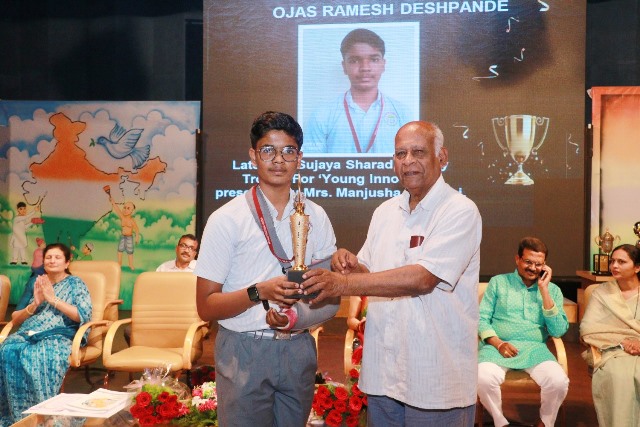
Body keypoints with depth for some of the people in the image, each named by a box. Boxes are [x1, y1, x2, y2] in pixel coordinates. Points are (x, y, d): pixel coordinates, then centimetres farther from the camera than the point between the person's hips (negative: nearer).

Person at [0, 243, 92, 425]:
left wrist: (53, 299, -9)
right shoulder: (34, 282, 20)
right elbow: (15, 319, 17)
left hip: (58, 337, -4)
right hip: (28, 334, 4)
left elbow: (83, 316, -8)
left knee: (38, 357, -36)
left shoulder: (75, 284, 8)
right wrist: (35, 303, -2)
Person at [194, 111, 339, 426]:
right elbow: (206, 307, -6)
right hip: (244, 353, -3)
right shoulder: (227, 219, -6)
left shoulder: (316, 217, 4)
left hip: (298, 350, 3)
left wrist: (299, 316, -13)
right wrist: (259, 292, -23)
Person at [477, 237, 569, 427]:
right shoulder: (498, 282, 9)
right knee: (483, 378, -32)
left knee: (559, 381, -28)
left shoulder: (553, 290, 12)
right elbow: (482, 318, 5)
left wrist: (544, 290, -5)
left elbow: (558, 331, 0)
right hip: (498, 347, -1)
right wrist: (498, 343, -14)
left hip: (534, 348, 1)